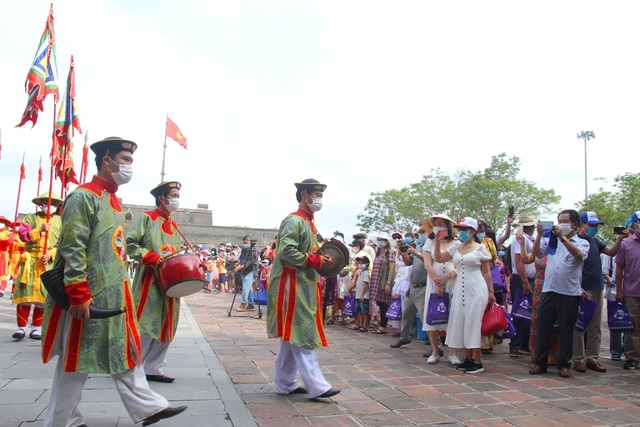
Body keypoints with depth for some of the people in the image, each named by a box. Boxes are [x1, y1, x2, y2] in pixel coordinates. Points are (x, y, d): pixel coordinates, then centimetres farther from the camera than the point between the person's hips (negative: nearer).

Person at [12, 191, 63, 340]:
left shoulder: (61, 222, 7)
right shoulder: (30, 218, 9)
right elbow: (23, 235, -5)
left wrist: (51, 254, -14)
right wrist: (40, 230, -18)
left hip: (50, 264, 0)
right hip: (31, 261, 0)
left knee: (43, 296, 3)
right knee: (25, 295, -3)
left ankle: (36, 328, 13)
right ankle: (21, 328, 5)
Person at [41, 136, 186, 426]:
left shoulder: (113, 201, 14)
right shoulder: (83, 197, -13)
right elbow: (72, 249, -19)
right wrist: (78, 295, -22)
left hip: (115, 294, 9)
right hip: (90, 296, -9)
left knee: (126, 351, 13)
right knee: (78, 358, 5)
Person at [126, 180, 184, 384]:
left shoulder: (173, 226, 18)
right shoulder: (146, 218, -3)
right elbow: (129, 243, -10)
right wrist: (151, 257, -20)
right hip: (149, 282, -7)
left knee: (166, 327, 8)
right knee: (145, 326, -5)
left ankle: (154, 368, 17)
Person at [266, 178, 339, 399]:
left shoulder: (308, 222, 18)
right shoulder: (294, 221, -13)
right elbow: (286, 252, -23)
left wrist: (322, 259, 7)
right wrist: (315, 261, -20)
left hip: (303, 286, 10)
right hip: (293, 286, -10)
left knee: (291, 336, 13)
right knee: (303, 335, -8)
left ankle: (285, 383, 21)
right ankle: (316, 386, -4)